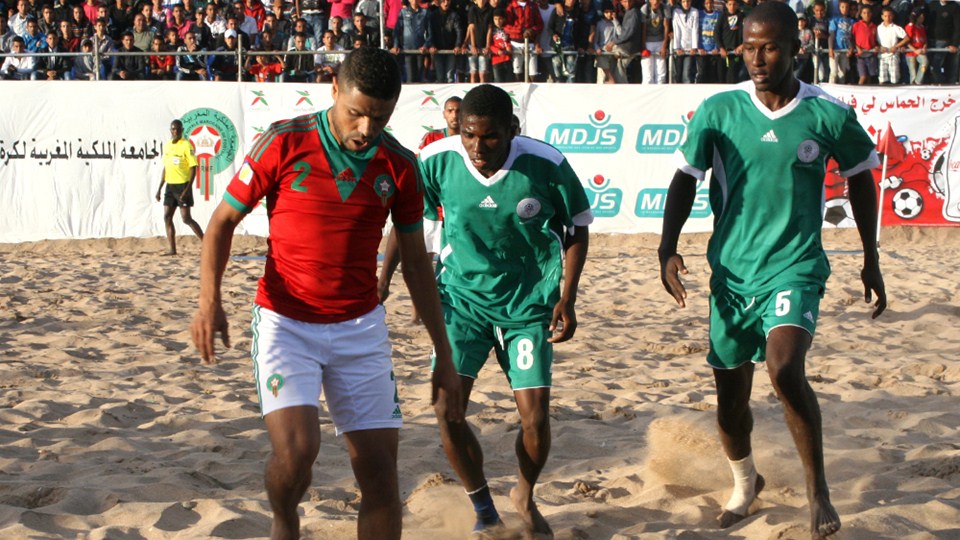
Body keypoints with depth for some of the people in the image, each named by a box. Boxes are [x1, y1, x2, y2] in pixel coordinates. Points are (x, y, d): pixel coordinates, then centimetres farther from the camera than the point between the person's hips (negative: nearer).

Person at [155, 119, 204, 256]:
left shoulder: (186, 145, -10)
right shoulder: (167, 146, 11)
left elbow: (193, 168, -13)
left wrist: (187, 189, -20)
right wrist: (159, 188, 16)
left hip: (183, 185, -7)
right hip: (170, 185, 7)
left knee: (186, 218, -8)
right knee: (167, 217, 3)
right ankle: (172, 249, 7)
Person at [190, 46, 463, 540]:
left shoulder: (399, 166, -1)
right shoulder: (284, 143, -9)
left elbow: (415, 262, 9)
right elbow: (223, 221, -1)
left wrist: (444, 357, 9)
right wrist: (209, 301, -16)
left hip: (360, 328, 3)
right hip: (285, 322, -3)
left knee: (379, 468, 0)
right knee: (296, 447, -21)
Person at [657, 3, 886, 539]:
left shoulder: (829, 115, -8)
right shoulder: (718, 111, -6)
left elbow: (860, 178, 8)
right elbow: (686, 178, 1)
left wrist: (871, 260, 12)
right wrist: (668, 249, -13)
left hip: (796, 267, -2)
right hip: (732, 271, 3)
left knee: (785, 367, -27)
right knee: (731, 395, 11)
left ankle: (819, 491, -10)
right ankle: (745, 483, 41)